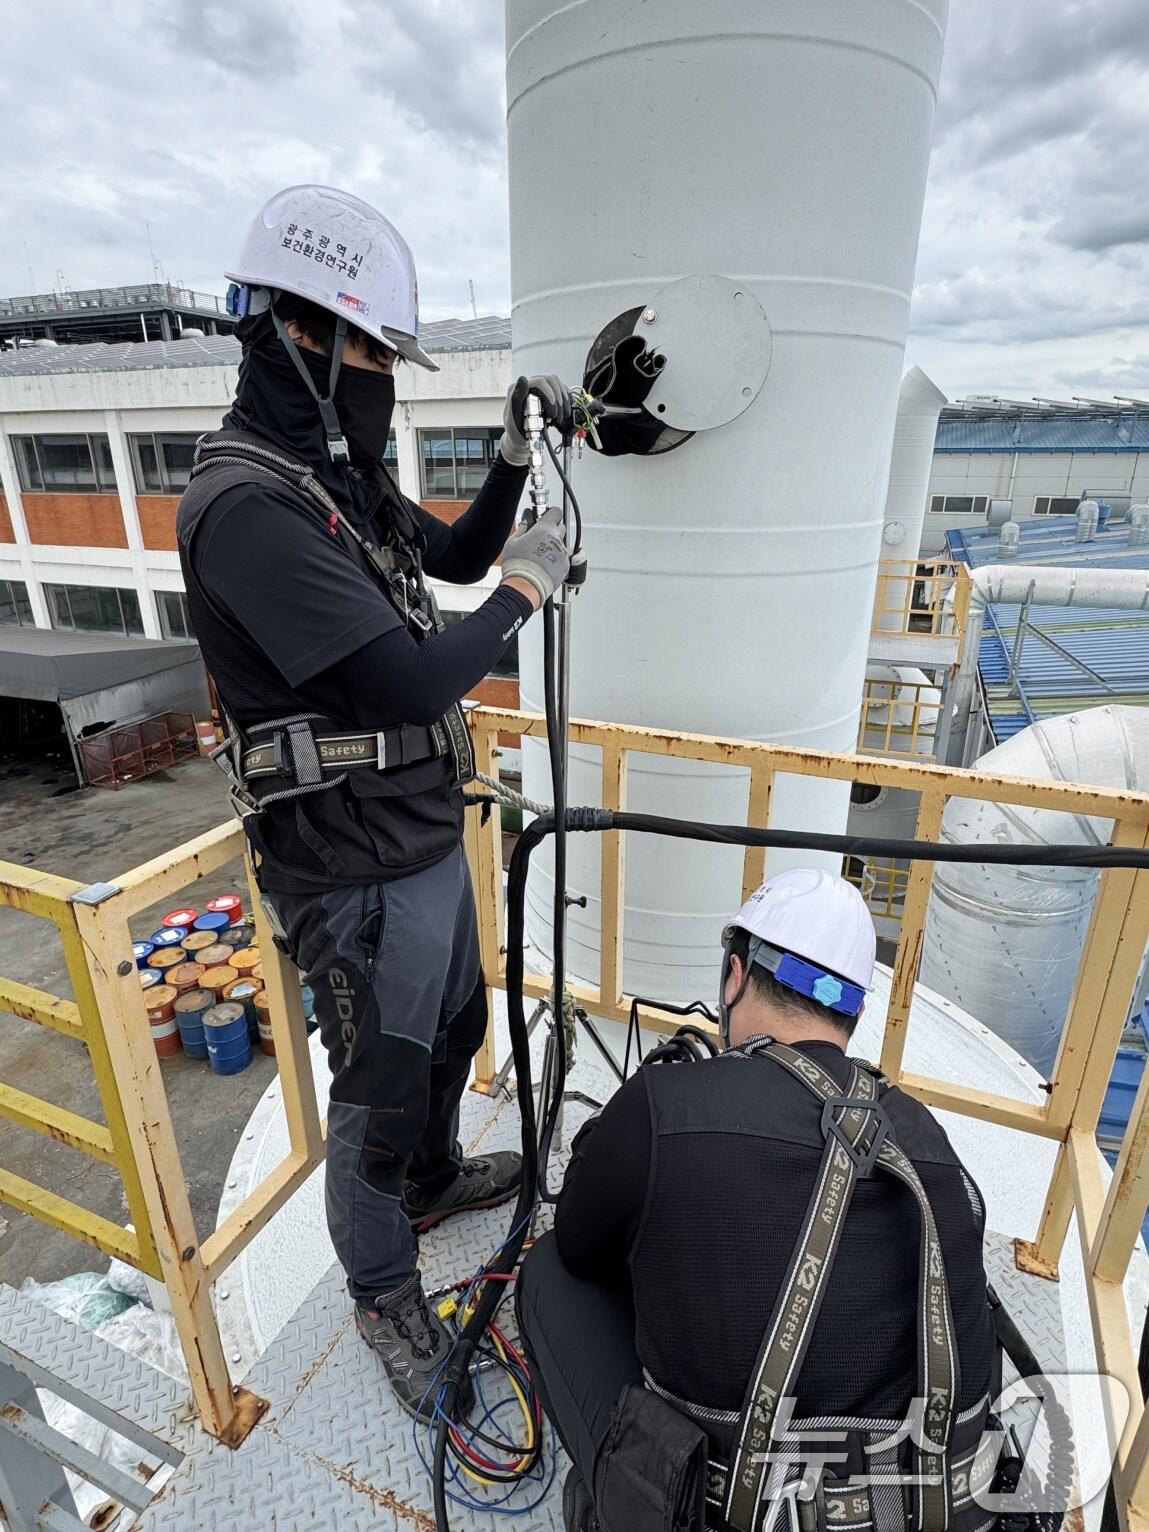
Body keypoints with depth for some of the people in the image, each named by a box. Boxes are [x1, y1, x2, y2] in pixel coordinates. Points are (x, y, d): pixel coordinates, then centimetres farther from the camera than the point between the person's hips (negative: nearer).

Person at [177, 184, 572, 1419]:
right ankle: (383, 1291, 41)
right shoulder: (244, 505, -23)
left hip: (430, 842, 9)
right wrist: (526, 587, -15)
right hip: (359, 878, -9)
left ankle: (433, 1180, 57)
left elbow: (455, 556, 22)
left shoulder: (344, 480, 8)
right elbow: (416, 681, -30)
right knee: (379, 1092, 12)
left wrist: (513, 459, 8)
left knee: (453, 1031, 28)